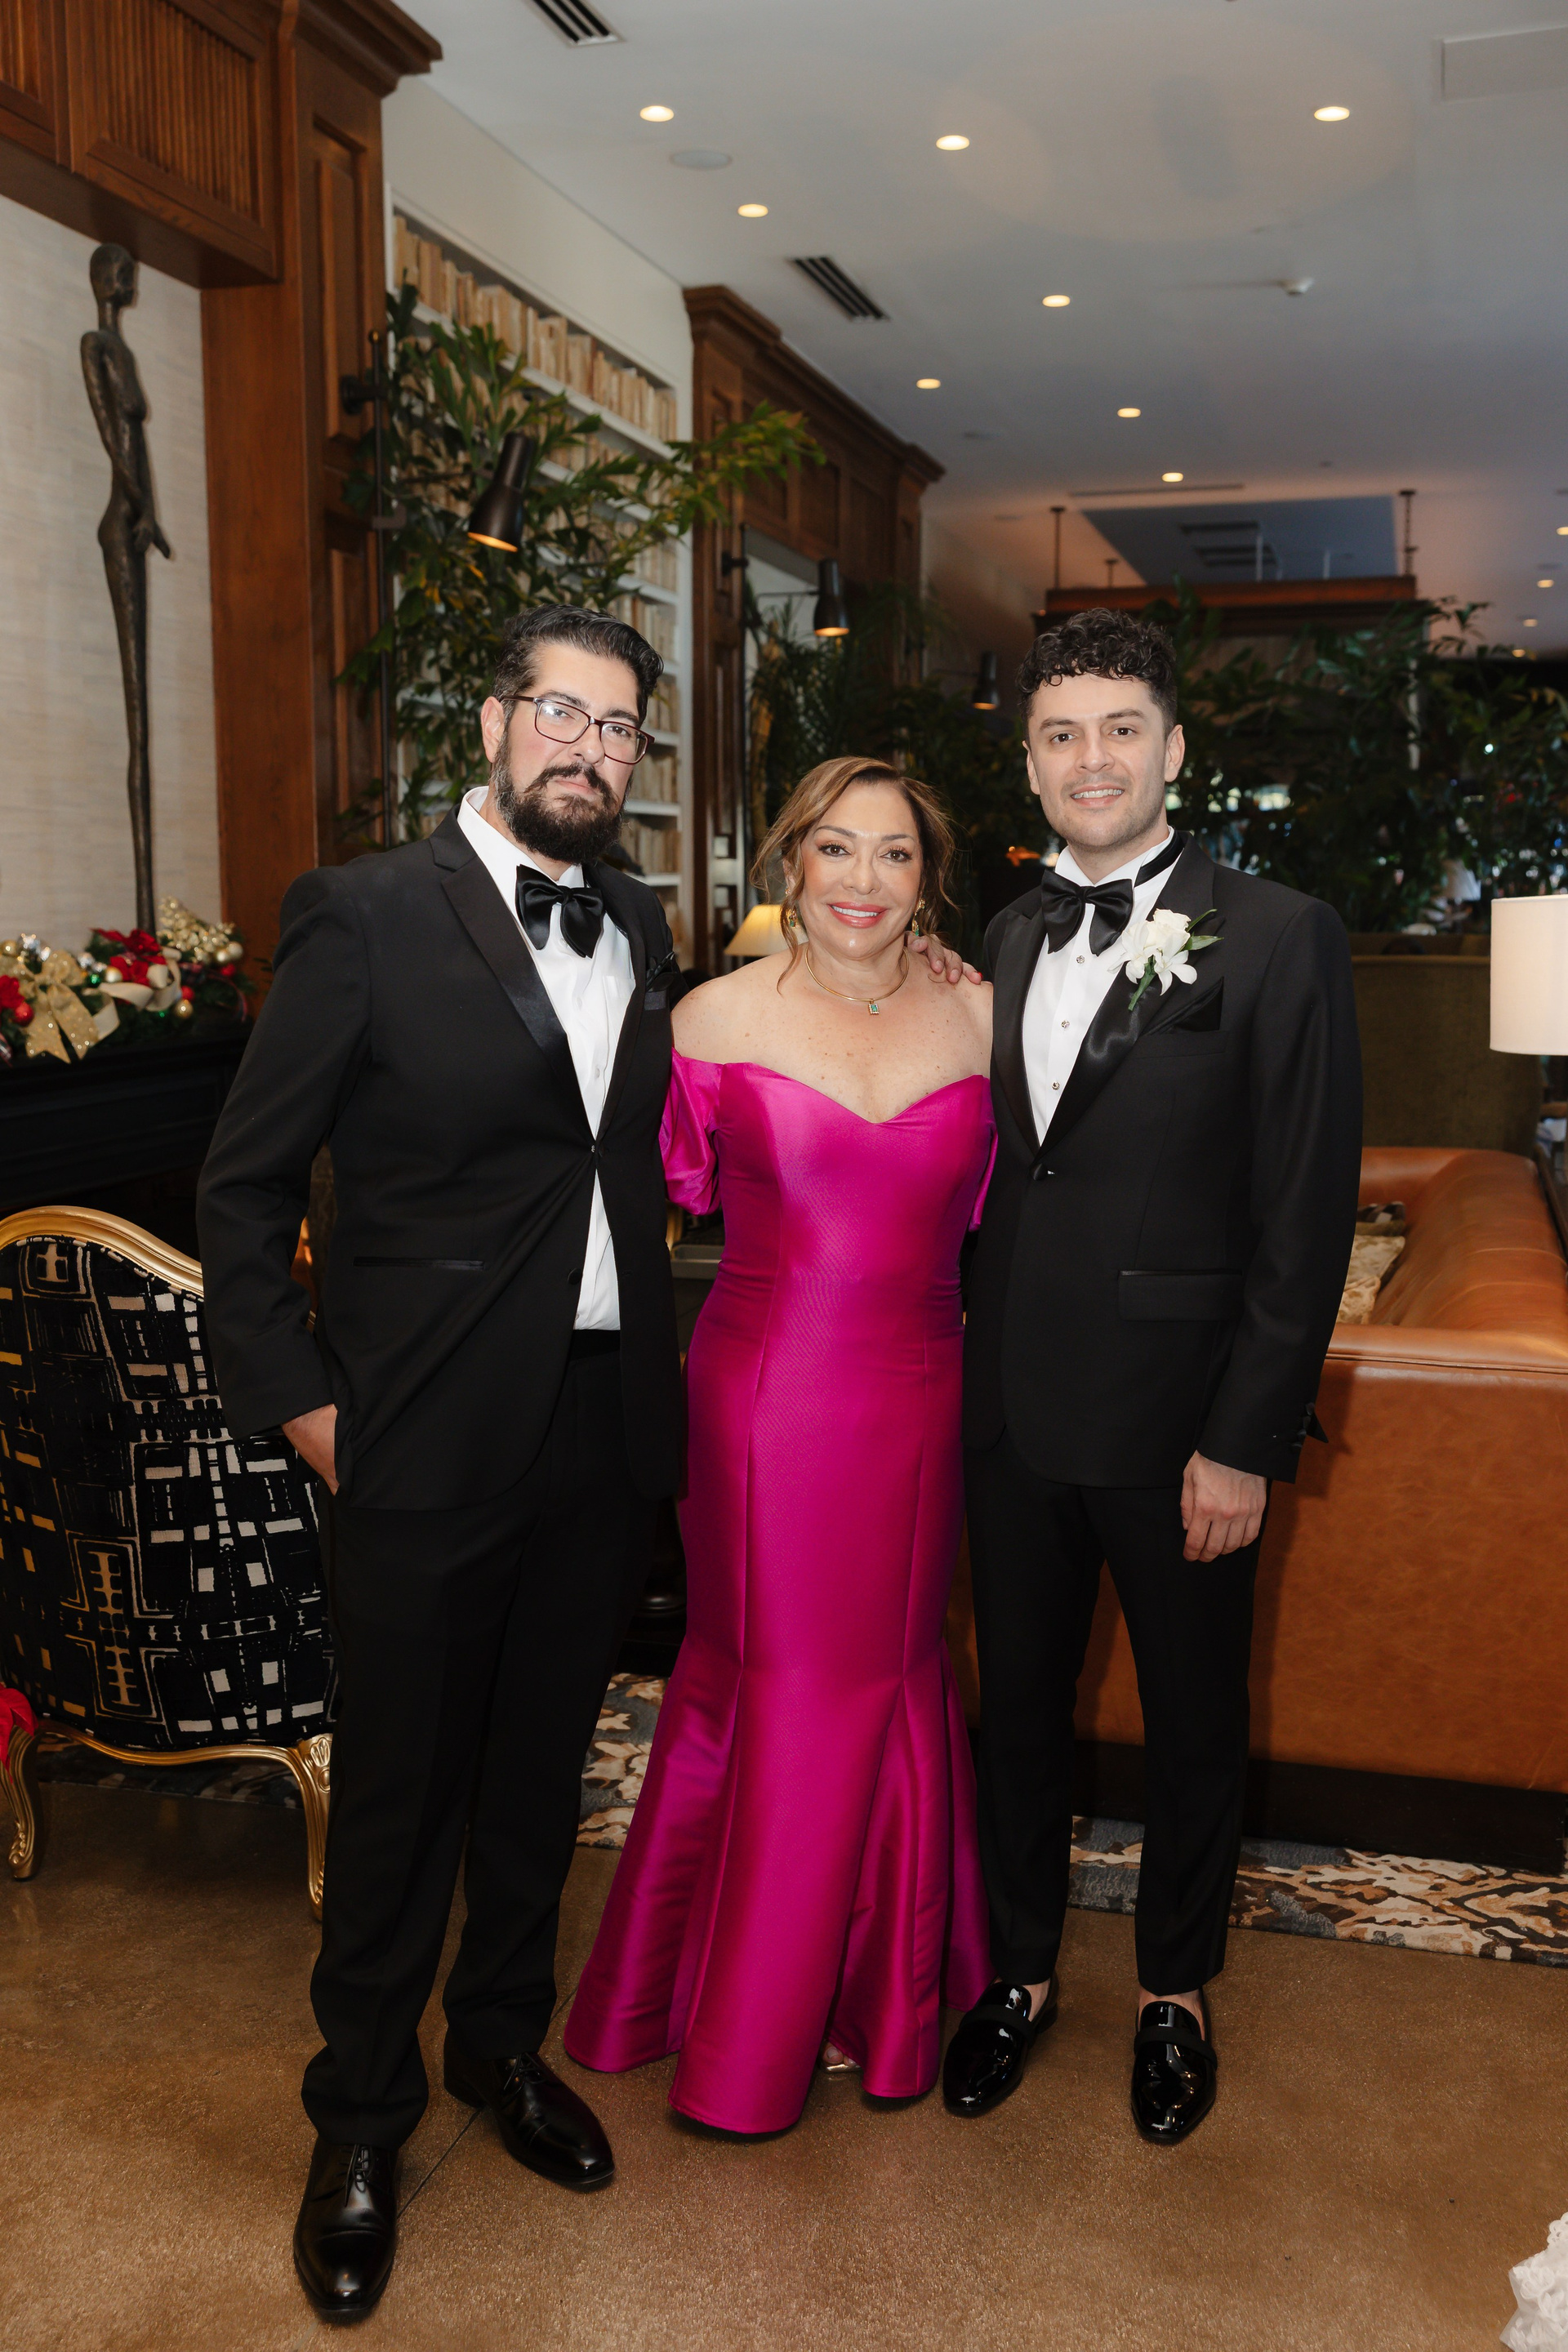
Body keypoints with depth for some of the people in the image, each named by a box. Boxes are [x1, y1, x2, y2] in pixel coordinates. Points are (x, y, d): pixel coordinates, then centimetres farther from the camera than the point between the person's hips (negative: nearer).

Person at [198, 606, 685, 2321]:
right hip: (431, 1439, -5)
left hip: (606, 1427, 5)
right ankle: (361, 2117, 33)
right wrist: (296, 1399, -7)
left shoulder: (639, 929, 7)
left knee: (541, 1769, 20)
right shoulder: (369, 917, -9)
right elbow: (245, 1183, -6)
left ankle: (502, 2039, 43)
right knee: (398, 1790, 10)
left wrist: (659, 1369, 7)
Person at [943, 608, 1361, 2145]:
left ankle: (1175, 1991, 38)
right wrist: (968, 1368, 4)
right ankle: (1021, 1967, 39)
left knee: (1192, 1724, 15)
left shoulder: (1277, 940, -9)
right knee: (1017, 1703, 17)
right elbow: (994, 1178, 10)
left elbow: (1305, 1219, -11)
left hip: (1178, 1425, -4)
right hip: (1013, 1413, 5)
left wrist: (1244, 1442, -14)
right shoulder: (1008, 939, 8)